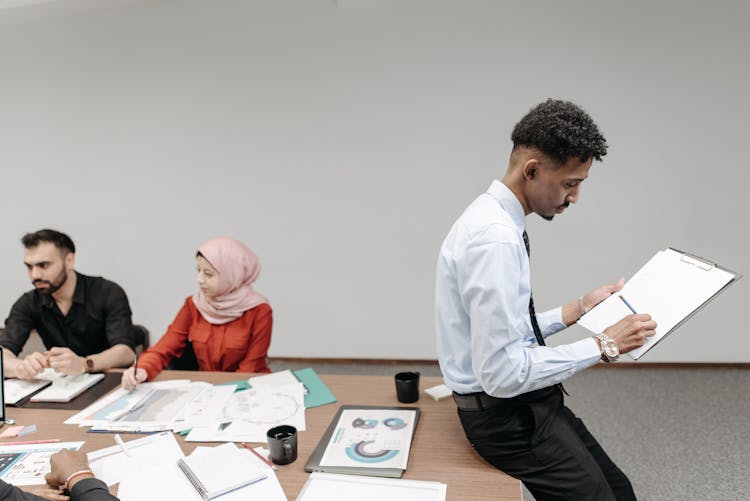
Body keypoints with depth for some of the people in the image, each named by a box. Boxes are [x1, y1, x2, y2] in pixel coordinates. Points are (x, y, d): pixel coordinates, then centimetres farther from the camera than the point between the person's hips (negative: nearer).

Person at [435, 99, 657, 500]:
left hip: (524, 402, 9)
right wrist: (602, 345, -18)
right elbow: (501, 372, -27)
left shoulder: (496, 219, 5)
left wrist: (576, 310, 7)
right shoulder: (495, 238, -26)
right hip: (506, 414, -9)